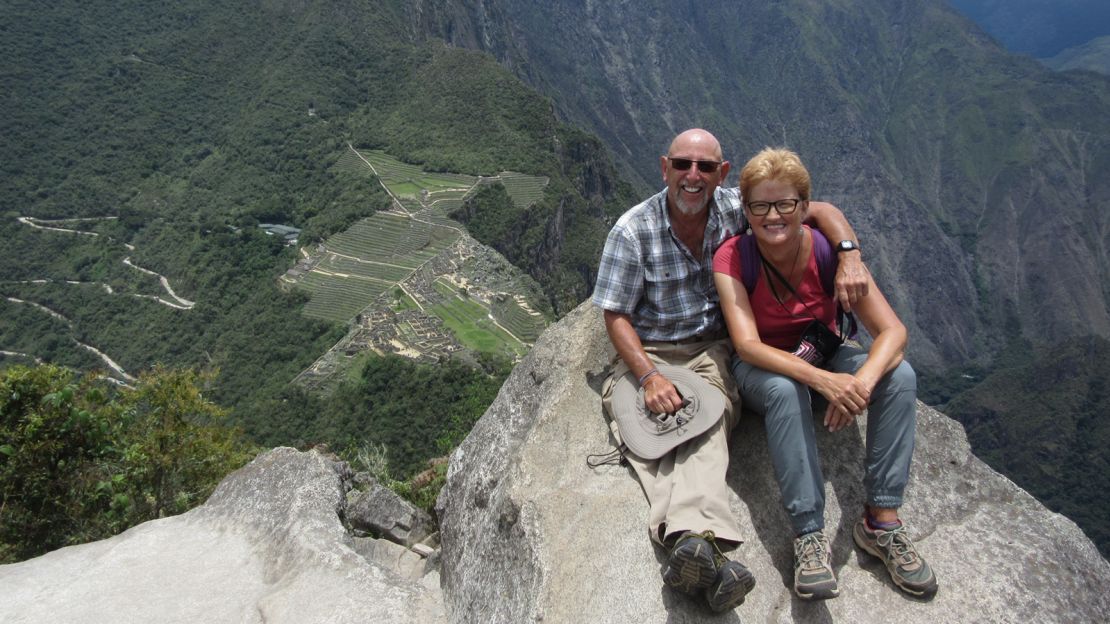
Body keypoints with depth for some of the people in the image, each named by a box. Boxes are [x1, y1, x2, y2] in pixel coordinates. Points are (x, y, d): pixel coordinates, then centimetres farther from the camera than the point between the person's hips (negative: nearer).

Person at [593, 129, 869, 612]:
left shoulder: (735, 208, 1)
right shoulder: (633, 230, -6)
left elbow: (820, 210, 5)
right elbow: (616, 316, -5)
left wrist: (850, 258, -17)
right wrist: (649, 376, -21)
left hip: (713, 352, 2)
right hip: (647, 353, -1)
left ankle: (692, 540, -55)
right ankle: (709, 550, -54)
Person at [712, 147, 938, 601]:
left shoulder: (828, 251, -16)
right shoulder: (732, 258, -20)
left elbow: (892, 330, -21)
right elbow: (748, 345, -32)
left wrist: (864, 379, -43)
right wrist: (822, 380, -47)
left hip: (823, 355, 3)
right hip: (761, 367, -3)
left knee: (900, 376, -24)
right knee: (785, 390, -37)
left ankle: (881, 520, -18)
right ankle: (809, 535, -31)